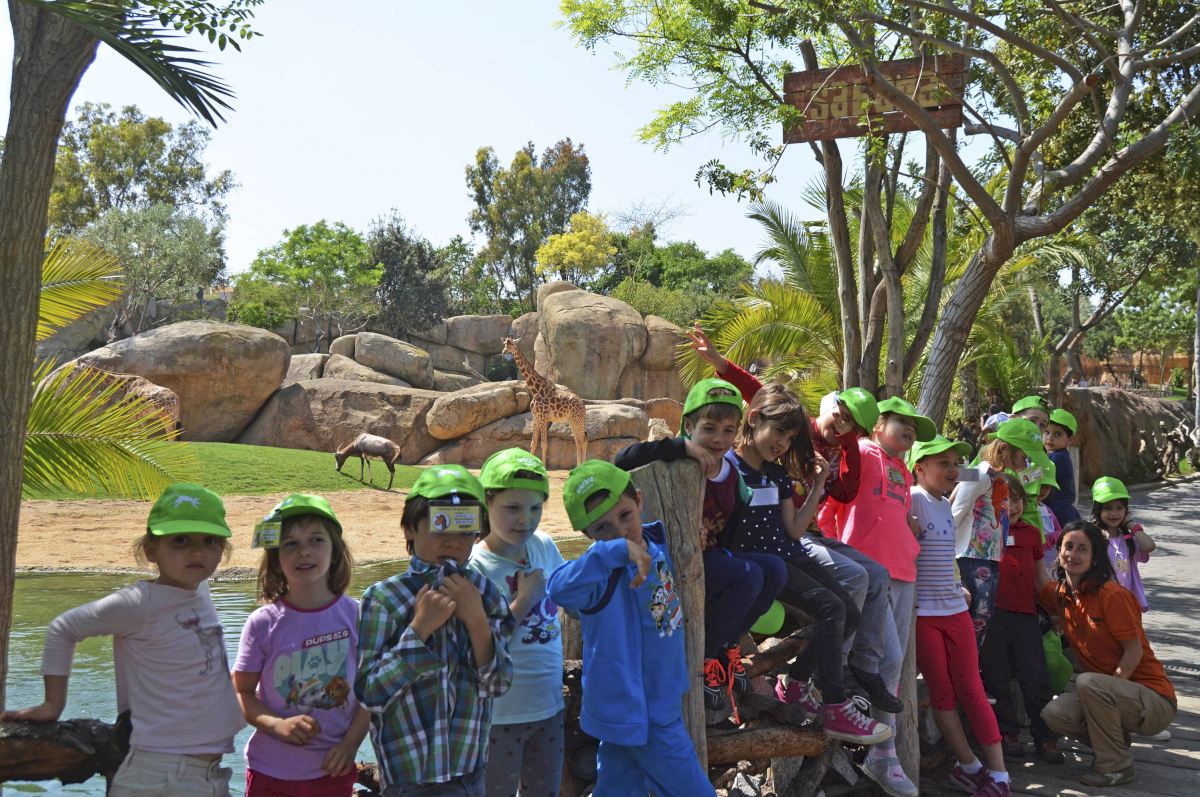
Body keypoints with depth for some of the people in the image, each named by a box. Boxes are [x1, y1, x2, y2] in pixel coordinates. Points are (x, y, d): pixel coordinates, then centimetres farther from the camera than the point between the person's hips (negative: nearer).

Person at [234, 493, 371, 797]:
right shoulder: (263, 623, -9)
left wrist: (351, 742, -11)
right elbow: (240, 692, -4)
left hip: (333, 770, 1)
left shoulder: (355, 615, -7)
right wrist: (278, 725, -19)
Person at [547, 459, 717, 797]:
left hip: (660, 699, 7)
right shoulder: (605, 568, -24)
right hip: (640, 713, -7)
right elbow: (561, 589, -46)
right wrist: (619, 550, -52)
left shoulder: (655, 539, -1)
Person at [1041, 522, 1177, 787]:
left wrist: (1105, 689, -19)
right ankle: (1116, 741, 11)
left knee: (1088, 683, -31)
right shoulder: (1058, 594, 2)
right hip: (1113, 693, 6)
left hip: (1154, 700, -6)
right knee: (1054, 714, -15)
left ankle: (1116, 766, -13)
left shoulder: (1112, 594, -18)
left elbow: (1135, 651, -16)